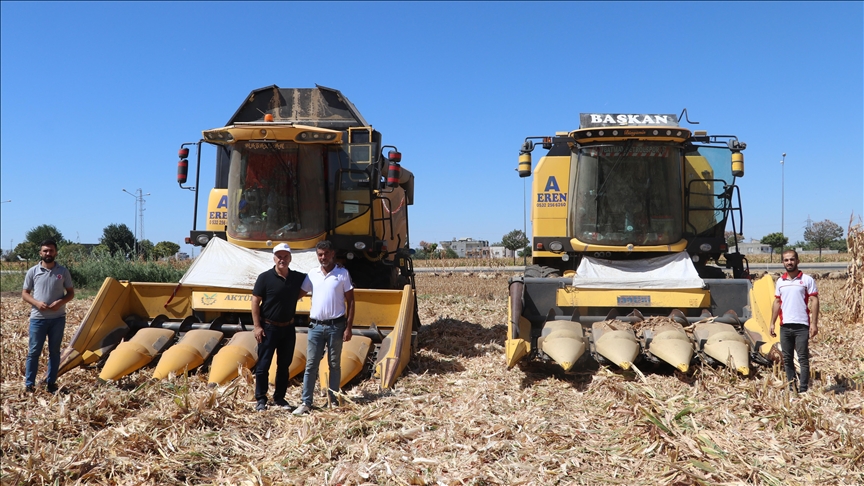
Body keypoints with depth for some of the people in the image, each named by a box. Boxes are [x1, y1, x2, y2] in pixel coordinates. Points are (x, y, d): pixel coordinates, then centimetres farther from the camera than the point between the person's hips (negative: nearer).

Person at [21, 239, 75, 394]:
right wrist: (36, 303, -15)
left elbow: (71, 293, 6)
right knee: (34, 351, 1)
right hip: (38, 318, -1)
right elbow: (24, 293, 4)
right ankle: (29, 384, 10)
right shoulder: (33, 271, -1)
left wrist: (60, 302, -14)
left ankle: (51, 383, 17)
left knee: (54, 351, 8)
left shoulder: (63, 271, 1)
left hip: (58, 318, 1)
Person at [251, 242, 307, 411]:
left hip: (288, 328, 4)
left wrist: (294, 297, 5)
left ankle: (279, 397, 23)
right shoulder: (265, 278, -9)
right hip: (268, 327, -4)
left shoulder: (298, 278, 0)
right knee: (263, 365, 2)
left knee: (284, 365, 11)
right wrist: (257, 326, -12)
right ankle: (261, 399, 13)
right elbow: (255, 303, -8)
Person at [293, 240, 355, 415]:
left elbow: (350, 302, -1)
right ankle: (305, 403, 5)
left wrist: (348, 327, -6)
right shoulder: (312, 275, 7)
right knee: (311, 365, 2)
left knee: (334, 365, 7)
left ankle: (334, 401, 16)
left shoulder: (342, 274, -1)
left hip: (336, 326, -2)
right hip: (316, 326, 2)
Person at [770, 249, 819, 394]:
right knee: (787, 359, 9)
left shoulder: (807, 279, -2)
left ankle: (803, 390, 2)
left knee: (803, 359, -2)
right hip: (785, 326, 5)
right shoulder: (780, 281, 10)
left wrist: (814, 323, -12)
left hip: (802, 326, -5)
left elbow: (814, 301, -5)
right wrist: (772, 323, 9)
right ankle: (791, 389, 18)